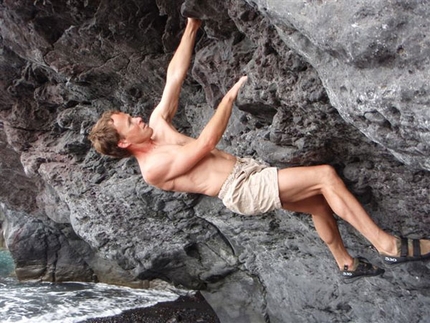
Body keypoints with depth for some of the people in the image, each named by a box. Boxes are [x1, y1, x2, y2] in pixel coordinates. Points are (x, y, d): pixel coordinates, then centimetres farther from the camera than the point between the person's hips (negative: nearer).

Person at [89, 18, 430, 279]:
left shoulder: (156, 123, 12)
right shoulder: (152, 168, -11)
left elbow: (175, 74, 12)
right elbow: (206, 143, -16)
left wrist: (192, 25, 15)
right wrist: (230, 95, -10)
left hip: (248, 170, 9)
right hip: (241, 189, -9)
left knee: (319, 202, 11)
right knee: (326, 175, -16)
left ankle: (347, 263, 29)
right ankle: (388, 245, -8)